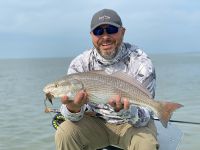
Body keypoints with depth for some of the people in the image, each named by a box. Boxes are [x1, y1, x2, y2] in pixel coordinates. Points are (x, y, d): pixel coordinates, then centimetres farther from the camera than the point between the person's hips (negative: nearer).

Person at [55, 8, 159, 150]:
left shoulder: (141, 62, -18)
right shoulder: (80, 64, -11)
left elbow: (143, 117, -20)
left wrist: (125, 111, -44)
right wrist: (73, 109, -38)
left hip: (131, 124, -2)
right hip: (95, 121, 2)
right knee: (64, 134, -23)